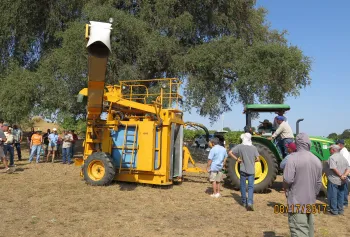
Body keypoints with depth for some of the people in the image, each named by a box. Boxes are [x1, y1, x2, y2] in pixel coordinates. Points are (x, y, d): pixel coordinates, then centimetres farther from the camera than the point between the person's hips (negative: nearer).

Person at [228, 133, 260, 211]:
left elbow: (230, 153, -11)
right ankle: (250, 202, -12)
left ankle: (244, 202, 25)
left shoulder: (240, 146, -5)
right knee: (251, 187, 3)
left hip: (243, 170, 0)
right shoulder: (254, 148, -2)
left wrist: (237, 159, -1)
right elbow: (258, 159, -4)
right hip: (251, 170, 0)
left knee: (243, 186, 14)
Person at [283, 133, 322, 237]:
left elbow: (288, 180, -21)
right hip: (310, 202, 7)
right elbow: (319, 183, 11)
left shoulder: (293, 157, -17)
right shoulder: (317, 160, 3)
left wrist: (287, 191, -1)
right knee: (308, 228, 22)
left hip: (296, 202, -7)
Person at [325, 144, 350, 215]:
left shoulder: (332, 157, -15)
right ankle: (340, 210, 23)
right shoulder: (343, 157, 11)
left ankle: (334, 210, 7)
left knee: (333, 196, 2)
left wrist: (340, 175, -16)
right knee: (340, 195, 16)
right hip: (342, 181, 8)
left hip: (333, 180, -8)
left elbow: (334, 168, -25)